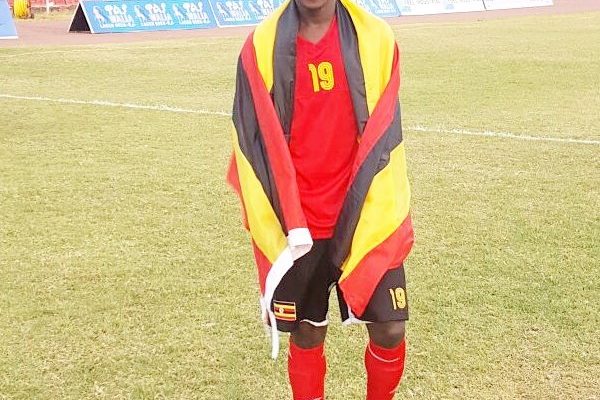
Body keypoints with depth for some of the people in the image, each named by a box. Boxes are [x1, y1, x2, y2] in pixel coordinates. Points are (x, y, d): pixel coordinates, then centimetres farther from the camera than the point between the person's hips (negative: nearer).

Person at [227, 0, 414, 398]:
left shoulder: (376, 39, -1)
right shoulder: (262, 47, -2)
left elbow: (383, 135, -3)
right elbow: (258, 142, -4)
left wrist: (359, 218, -10)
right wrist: (289, 225, -10)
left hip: (366, 219, 1)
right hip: (294, 227, 0)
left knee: (390, 330, 1)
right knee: (307, 334, 9)